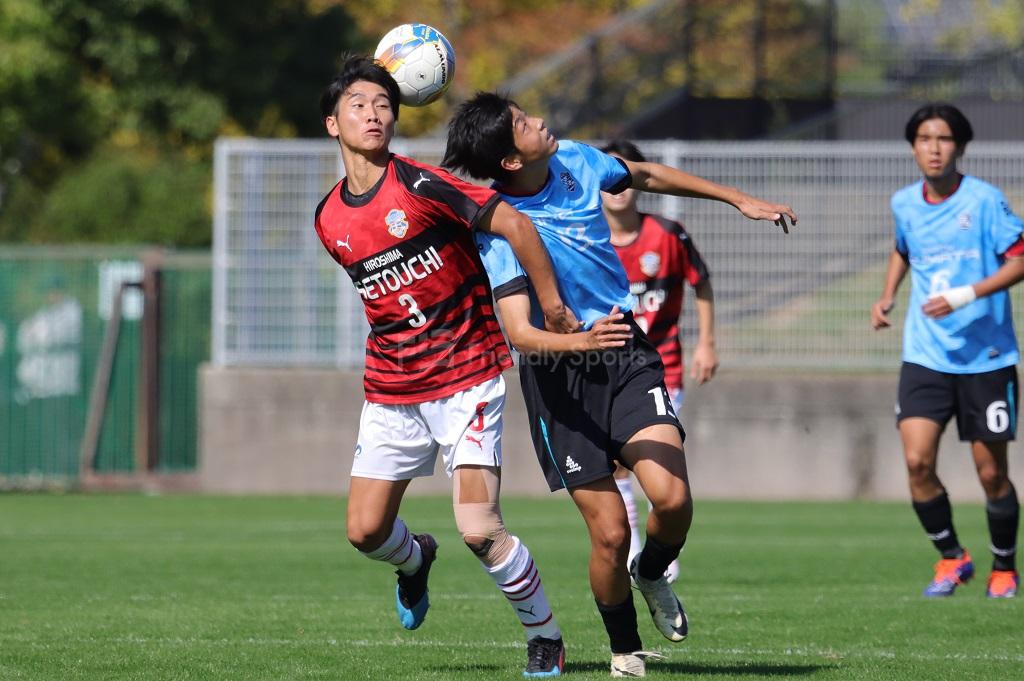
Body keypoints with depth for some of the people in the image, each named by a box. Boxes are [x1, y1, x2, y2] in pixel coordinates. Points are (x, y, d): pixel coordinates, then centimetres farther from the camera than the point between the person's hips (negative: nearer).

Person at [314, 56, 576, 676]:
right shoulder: (329, 221, 4)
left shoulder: (418, 185, -14)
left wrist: (553, 310, -10)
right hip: (390, 391, 6)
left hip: (468, 380, -5)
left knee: (479, 529, -17)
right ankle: (415, 560, 41)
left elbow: (515, 225, -15)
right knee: (366, 531, 4)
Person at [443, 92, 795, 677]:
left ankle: (651, 575, 18)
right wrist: (580, 340, -49)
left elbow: (648, 176, 18)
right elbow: (519, 332, -30)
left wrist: (739, 199, 23)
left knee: (673, 499, -16)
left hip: (626, 355, 4)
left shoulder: (576, 161, -4)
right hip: (557, 374, -4)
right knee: (611, 533, -7)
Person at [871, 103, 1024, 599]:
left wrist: (966, 295, -22)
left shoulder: (983, 200, -10)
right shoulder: (904, 203, 5)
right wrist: (887, 297, 12)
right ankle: (951, 558, 9)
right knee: (917, 461, -12)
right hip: (925, 355, 3)